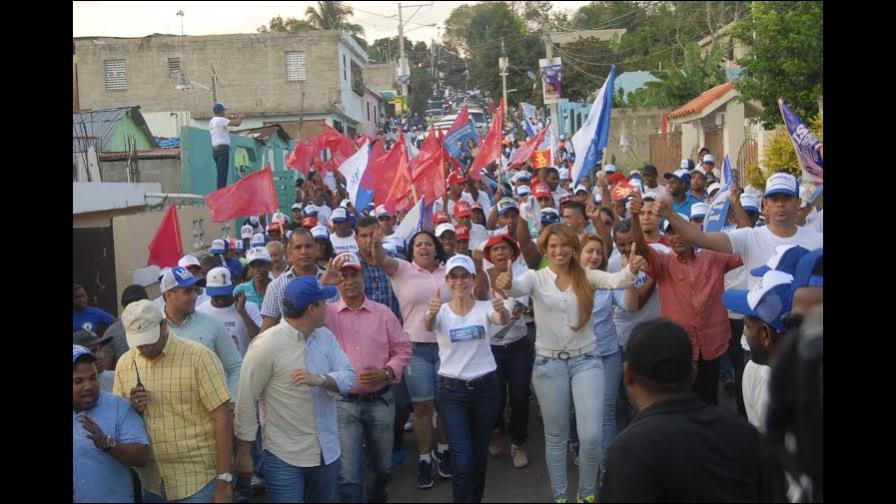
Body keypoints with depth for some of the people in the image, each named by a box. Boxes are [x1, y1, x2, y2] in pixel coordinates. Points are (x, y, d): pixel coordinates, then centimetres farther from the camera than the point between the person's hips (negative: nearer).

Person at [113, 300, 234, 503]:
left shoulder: (199, 357, -11)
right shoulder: (124, 363, 3)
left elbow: (222, 418, -12)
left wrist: (223, 480, -14)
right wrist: (131, 408, -9)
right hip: (149, 483, 5)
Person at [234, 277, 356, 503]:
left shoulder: (326, 336, 2)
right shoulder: (266, 344, -16)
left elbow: (348, 375, -6)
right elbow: (246, 399, -12)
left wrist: (320, 380, -26)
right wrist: (244, 450, -8)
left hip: (327, 451, 6)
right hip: (285, 456, -6)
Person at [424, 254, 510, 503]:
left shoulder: (485, 307, -4)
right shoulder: (441, 311, -5)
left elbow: (503, 320, -26)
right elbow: (427, 326, -27)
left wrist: (502, 310, -50)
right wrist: (431, 314, -50)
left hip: (484, 387, 1)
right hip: (451, 390, -1)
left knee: (479, 455, 15)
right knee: (462, 459, -9)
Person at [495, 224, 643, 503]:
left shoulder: (587, 276, 1)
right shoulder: (536, 277, -2)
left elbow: (615, 280, -17)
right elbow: (518, 287, -24)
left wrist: (632, 269, -40)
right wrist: (506, 283, -48)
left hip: (586, 360, 1)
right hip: (549, 362, -1)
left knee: (591, 436, -3)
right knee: (556, 437, 10)